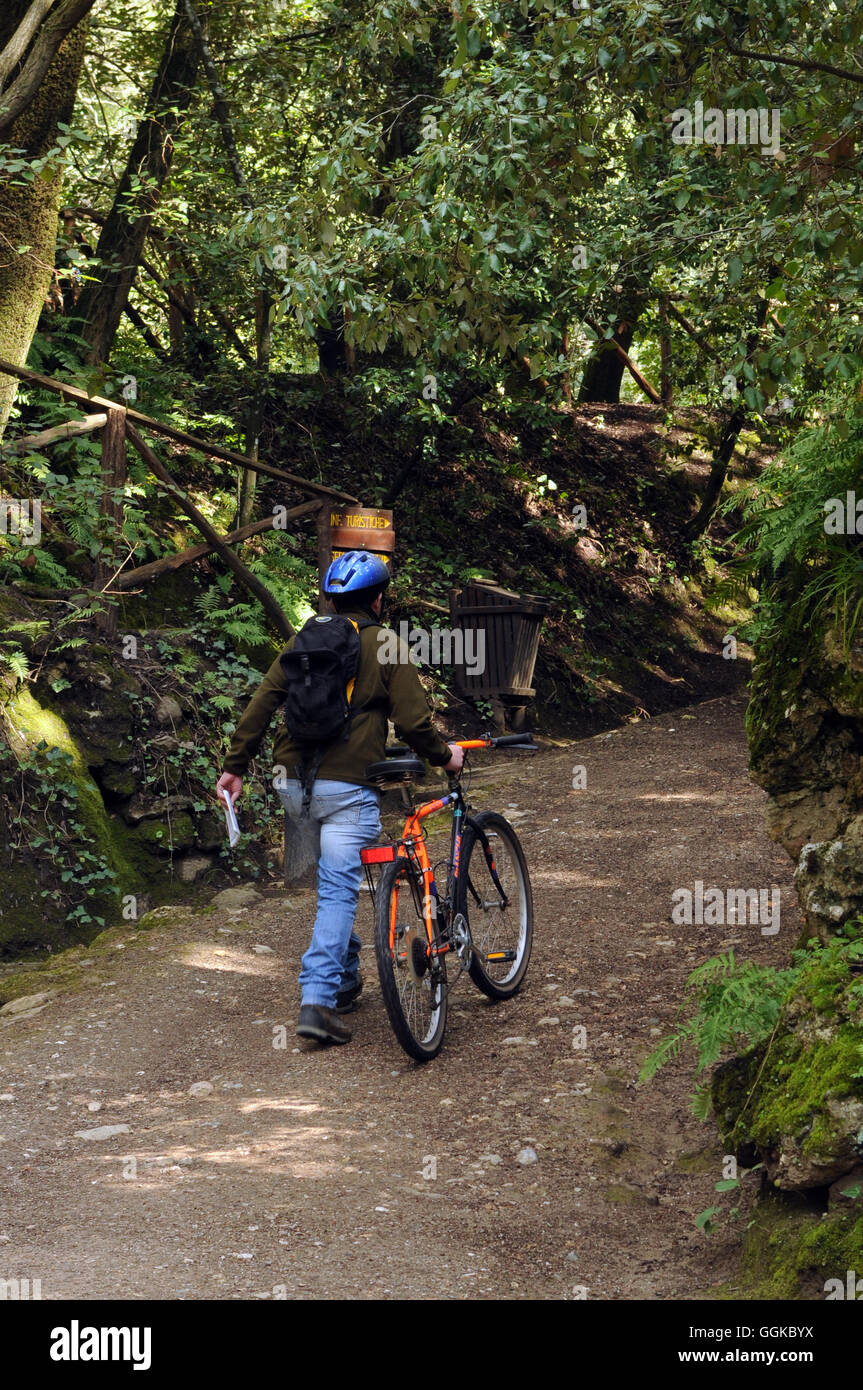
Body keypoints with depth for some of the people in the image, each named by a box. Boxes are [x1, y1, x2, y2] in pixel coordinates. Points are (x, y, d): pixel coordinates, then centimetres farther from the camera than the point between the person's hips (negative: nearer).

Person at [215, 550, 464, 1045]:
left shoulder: (304, 642, 11)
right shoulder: (388, 650, -1)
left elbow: (261, 704, 7)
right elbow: (413, 720, -4)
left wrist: (236, 766, 11)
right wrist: (445, 756, 14)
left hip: (294, 786, 5)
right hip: (348, 789, -5)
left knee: (334, 880, 22)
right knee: (339, 891, -5)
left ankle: (346, 977, 32)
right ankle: (318, 1001, -14)